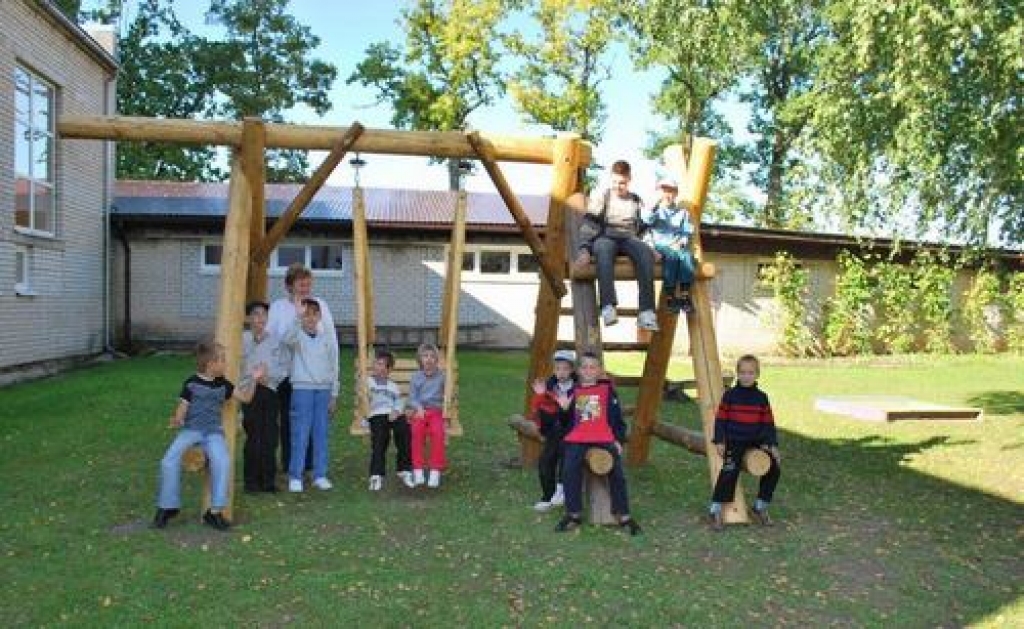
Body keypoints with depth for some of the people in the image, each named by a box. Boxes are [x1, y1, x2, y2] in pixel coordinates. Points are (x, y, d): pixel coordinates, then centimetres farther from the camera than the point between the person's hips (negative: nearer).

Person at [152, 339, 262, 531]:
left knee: (222, 461, -28)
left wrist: (254, 379, 2)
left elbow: (245, 397, 16)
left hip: (213, 431, 1)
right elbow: (182, 407, 1)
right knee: (169, 460, -25)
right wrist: (177, 420, -20)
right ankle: (167, 507, -5)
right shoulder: (191, 383, 3)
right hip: (190, 429, -1)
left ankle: (215, 511, -18)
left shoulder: (222, 384, 12)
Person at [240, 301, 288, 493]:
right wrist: (253, 376, -16)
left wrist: (270, 376, -7)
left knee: (270, 437, 3)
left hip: (270, 389, 2)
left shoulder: (275, 340, 11)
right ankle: (252, 480, 8)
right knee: (253, 437, -3)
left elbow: (284, 365, 8)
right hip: (250, 390, -2)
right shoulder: (242, 339, 4)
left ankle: (268, 480, 12)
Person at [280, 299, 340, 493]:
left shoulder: (328, 339, 8)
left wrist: (334, 395, 9)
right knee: (300, 434, -4)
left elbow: (334, 367, 11)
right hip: (302, 389, -3)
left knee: (321, 433, 5)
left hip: (323, 390, 3)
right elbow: (286, 340, -27)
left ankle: (320, 475, 12)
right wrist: (299, 319, -41)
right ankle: (295, 477, 3)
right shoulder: (296, 336, -1)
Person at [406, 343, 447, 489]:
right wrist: (419, 408, -14)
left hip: (436, 411, 0)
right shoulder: (416, 377, 11)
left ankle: (435, 471, -25)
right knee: (417, 430, -31)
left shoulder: (441, 376, 10)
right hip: (419, 411, 1)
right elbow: (412, 398, 5)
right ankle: (418, 470, -27)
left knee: (437, 431, -31)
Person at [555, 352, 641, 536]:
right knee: (570, 471, -19)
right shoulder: (573, 391, 17)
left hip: (605, 439, -1)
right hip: (577, 440, 1)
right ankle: (573, 514, -3)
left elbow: (617, 417, 8)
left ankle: (624, 516, 1)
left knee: (617, 473, -13)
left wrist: (619, 440, -1)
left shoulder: (607, 389, 11)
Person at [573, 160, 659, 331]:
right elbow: (589, 224, 1)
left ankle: (646, 311, -42)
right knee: (603, 248, -41)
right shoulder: (600, 196, 13)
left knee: (646, 253, -34)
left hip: (629, 239, 2)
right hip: (606, 238, -2)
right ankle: (608, 307, -53)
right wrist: (584, 249, -17)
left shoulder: (636, 200, 22)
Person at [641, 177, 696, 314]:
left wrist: (681, 242, -7)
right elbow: (646, 219, -7)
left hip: (677, 247, 2)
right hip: (658, 246, -2)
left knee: (687, 256, -32)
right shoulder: (654, 209, 16)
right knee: (672, 255, -36)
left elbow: (687, 233, 13)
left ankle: (684, 295, -31)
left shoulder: (682, 212, 22)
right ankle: (670, 296, -31)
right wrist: (657, 202, -12)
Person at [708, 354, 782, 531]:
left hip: (755, 442, 4)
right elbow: (721, 419, -1)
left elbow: (768, 423, 9)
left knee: (774, 469, -4)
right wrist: (719, 441, -8)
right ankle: (715, 511, -11)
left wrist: (772, 444, 0)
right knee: (729, 472, -22)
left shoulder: (761, 397, 7)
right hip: (734, 442, -4)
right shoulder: (730, 395, -2)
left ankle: (760, 507, 16)